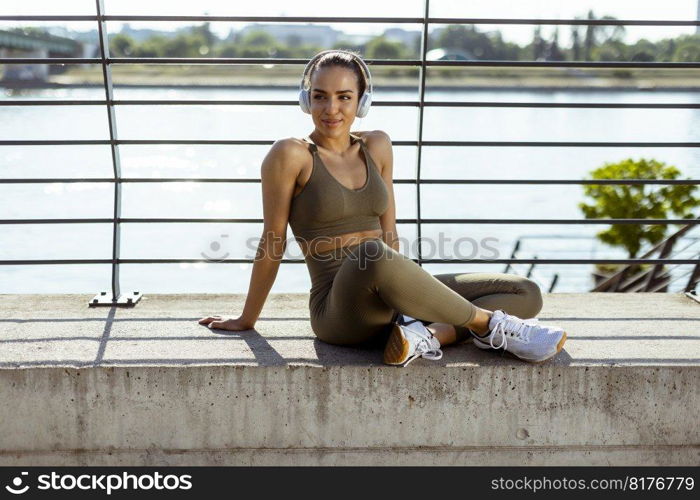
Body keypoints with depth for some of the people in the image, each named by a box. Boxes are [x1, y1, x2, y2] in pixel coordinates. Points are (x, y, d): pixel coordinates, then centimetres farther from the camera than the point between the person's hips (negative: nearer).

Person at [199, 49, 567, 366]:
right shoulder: (291, 155, -5)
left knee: (527, 294, -1)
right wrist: (247, 320, 5)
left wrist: (406, 289, 16)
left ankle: (428, 335, -24)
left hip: (391, 303, 6)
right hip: (339, 312, -6)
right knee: (374, 258, -41)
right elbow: (272, 242, -2)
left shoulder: (377, 147, 12)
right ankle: (489, 324, -22)